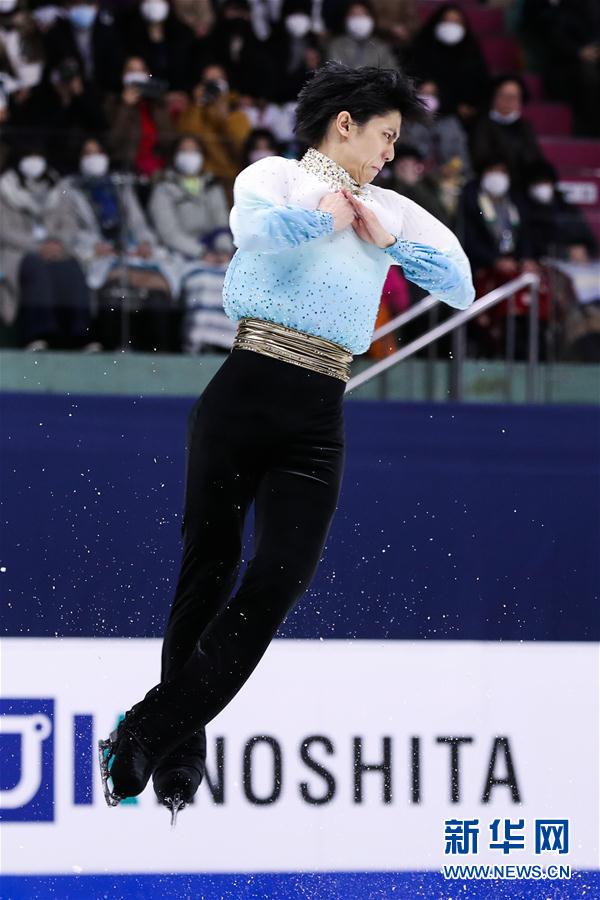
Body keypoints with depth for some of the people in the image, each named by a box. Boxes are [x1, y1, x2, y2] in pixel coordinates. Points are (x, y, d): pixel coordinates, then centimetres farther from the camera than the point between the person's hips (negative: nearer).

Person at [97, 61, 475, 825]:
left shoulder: (392, 211, 21)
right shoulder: (276, 177, 5)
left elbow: (461, 285, 15)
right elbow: (257, 225, -18)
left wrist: (386, 239, 5)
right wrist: (327, 217, -2)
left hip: (317, 424, 4)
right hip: (245, 397, -4)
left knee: (279, 582, -11)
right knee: (209, 570, -1)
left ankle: (146, 736, -8)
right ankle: (180, 750, 11)